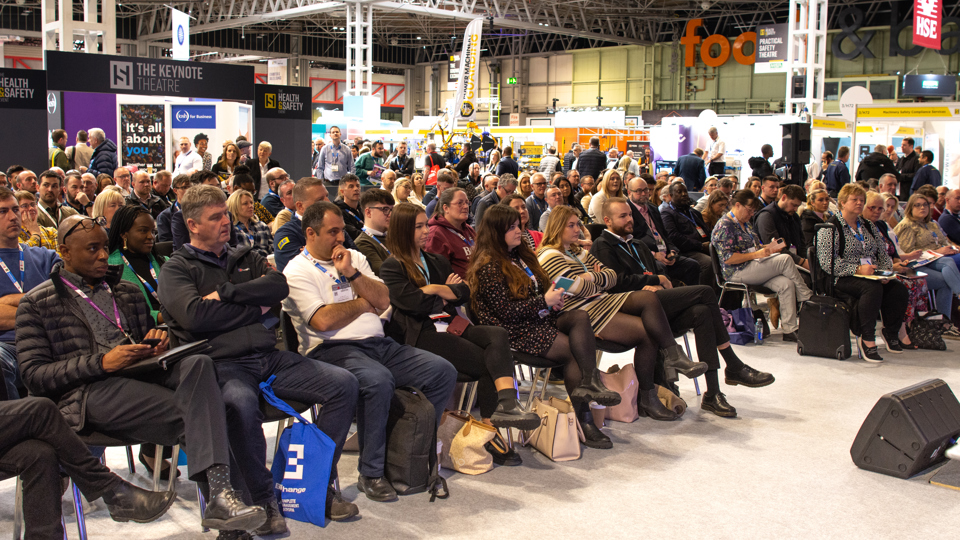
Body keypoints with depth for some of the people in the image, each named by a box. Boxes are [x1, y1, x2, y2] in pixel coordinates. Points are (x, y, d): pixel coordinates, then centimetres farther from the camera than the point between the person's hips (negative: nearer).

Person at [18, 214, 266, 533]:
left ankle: (219, 493, -45)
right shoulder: (36, 304, 11)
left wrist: (156, 337, 4)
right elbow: (34, 375, 1)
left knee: (197, 363, -32)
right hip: (88, 393, -4)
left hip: (142, 376, 5)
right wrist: (101, 362, -13)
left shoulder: (127, 292, 28)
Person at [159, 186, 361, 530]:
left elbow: (279, 286, 5)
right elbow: (195, 315, -10)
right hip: (223, 362, -5)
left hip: (270, 357, 6)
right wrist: (256, 309, -1)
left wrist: (227, 292, -5)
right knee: (241, 403, -40)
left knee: (343, 385, -12)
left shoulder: (245, 258, 25)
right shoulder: (177, 269, 9)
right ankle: (262, 500, -20)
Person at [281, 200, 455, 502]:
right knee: (378, 380, -37)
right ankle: (371, 473, -21)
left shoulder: (354, 257, 20)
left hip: (378, 344, 7)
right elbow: (323, 321, -13)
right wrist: (362, 303, 1)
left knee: (443, 372, -10)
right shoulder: (297, 271, 0)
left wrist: (352, 273, -3)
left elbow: (383, 301, 10)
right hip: (331, 350, -7)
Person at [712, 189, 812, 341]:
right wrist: (756, 254, -21)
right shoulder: (724, 226, -11)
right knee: (785, 259, -19)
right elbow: (727, 258, -19)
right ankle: (808, 300, -4)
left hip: (753, 268, 9)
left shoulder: (746, 223, 19)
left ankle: (790, 330, -20)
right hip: (737, 273, -9)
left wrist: (767, 247, 9)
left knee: (786, 284, -17)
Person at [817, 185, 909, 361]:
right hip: (843, 279, -6)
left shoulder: (867, 225, 19)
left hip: (872, 276, 6)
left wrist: (885, 272, -3)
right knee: (873, 288, -35)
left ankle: (891, 332, -1)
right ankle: (867, 339, -27)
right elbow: (827, 263, -15)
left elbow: (883, 253, 19)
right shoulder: (830, 228, -4)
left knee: (898, 289, -21)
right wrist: (858, 269, -21)